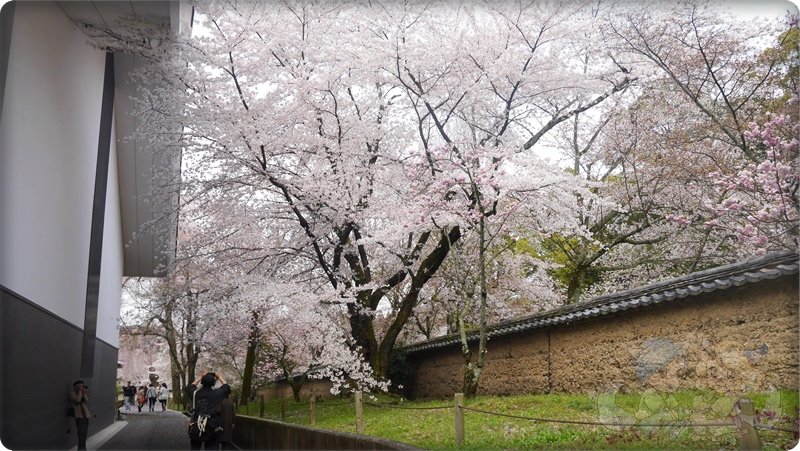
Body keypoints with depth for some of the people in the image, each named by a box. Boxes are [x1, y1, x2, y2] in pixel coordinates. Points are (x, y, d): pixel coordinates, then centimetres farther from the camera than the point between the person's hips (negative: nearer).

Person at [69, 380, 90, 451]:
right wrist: (80, 391, -13)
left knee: (85, 432, 9)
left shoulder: (82, 393, 15)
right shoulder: (72, 393, -3)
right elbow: (77, 400, -19)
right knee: (82, 432, -14)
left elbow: (87, 401, 5)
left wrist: (84, 393, -7)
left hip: (86, 414, 7)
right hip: (79, 415, -7)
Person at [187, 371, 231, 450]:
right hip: (211, 429, -3)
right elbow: (227, 387, 13)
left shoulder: (195, 393, 1)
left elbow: (190, 386, 25)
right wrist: (219, 377, 25)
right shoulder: (217, 393, -6)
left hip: (195, 428, 3)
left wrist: (201, 377, 30)